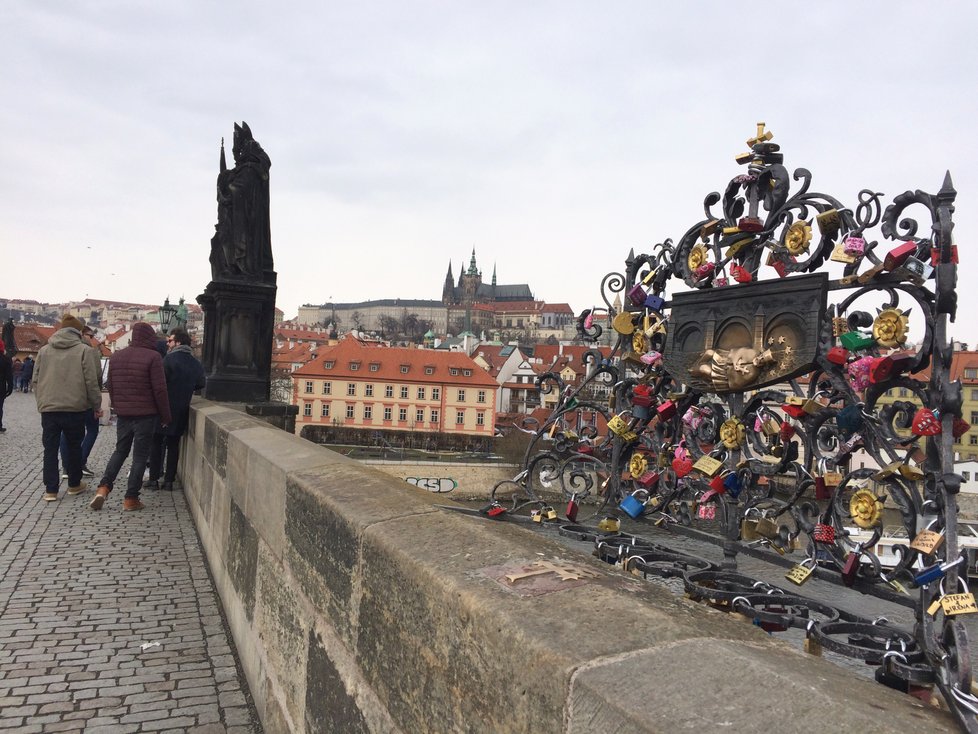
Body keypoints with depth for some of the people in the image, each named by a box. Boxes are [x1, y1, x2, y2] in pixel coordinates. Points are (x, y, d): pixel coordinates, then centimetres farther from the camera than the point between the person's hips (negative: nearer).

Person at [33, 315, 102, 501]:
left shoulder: (44, 350, 6)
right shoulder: (84, 350, -6)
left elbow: (36, 379, 11)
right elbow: (91, 381, -9)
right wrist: (96, 404, 0)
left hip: (48, 407, 3)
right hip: (75, 407, -2)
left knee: (50, 447, 7)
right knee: (74, 446, 13)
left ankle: (50, 489, 5)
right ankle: (74, 484, 23)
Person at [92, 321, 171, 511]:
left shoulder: (115, 357, 8)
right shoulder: (153, 357, -12)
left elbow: (111, 388, 14)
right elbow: (160, 390, -13)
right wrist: (166, 416, -4)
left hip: (123, 415, 5)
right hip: (146, 415, -5)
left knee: (120, 451, 18)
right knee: (140, 455, 2)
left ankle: (103, 487, 3)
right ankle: (131, 498, 5)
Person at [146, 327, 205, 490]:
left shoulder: (170, 359, -15)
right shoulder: (196, 363, 3)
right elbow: (200, 385, 13)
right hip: (181, 411, 5)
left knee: (156, 443, 8)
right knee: (173, 445, 11)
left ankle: (154, 479, 9)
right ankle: (169, 480, 12)